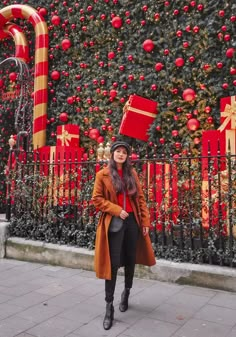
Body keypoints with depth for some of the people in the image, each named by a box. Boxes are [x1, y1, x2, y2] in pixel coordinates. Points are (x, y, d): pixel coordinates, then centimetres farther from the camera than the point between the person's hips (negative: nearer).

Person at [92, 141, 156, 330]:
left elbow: (140, 199, 9)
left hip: (132, 221, 4)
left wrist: (145, 222, 3)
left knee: (130, 260, 14)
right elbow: (97, 199, -5)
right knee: (113, 264, -4)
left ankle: (126, 293, 38)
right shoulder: (103, 175, -2)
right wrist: (117, 210, -15)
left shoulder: (132, 174, 8)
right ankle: (109, 307, 7)